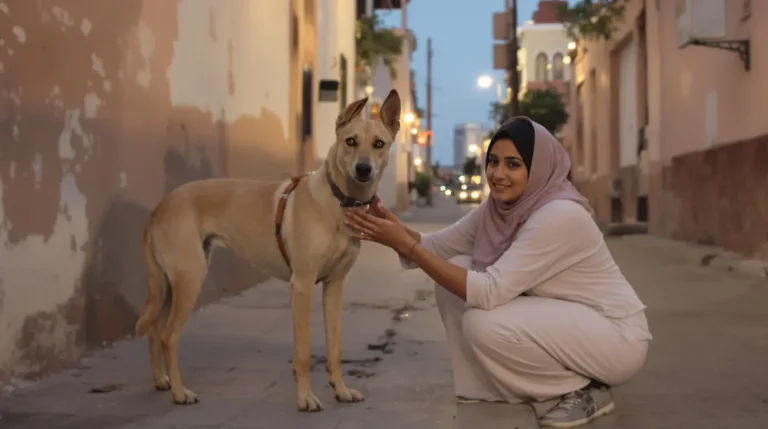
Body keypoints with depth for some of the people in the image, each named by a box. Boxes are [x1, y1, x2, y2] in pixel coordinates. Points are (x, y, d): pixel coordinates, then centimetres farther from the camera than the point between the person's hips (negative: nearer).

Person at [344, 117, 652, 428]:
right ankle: (496, 386, 8)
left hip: (616, 333, -8)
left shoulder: (560, 215, -28)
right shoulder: (498, 206, -3)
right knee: (455, 275, -7)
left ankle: (587, 389, -6)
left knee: (483, 324, -27)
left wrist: (406, 245, -32)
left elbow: (490, 292, -32)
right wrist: (398, 231, -22)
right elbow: (439, 245, 1)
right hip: (558, 320, 8)